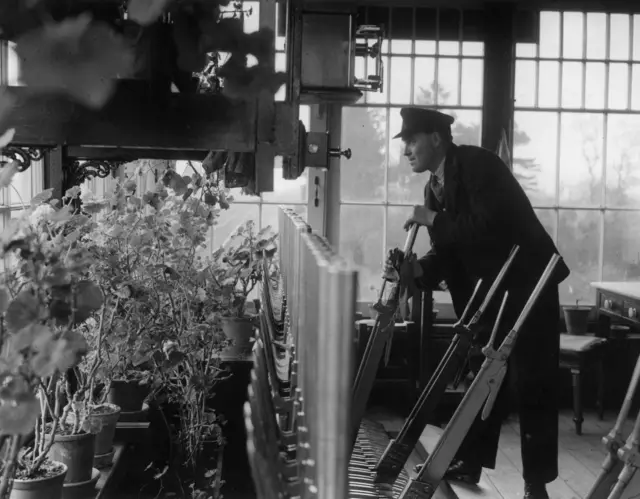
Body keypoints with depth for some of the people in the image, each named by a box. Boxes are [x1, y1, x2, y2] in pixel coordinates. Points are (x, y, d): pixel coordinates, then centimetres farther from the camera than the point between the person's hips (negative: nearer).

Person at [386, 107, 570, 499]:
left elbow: (489, 225, -29)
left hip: (528, 284, -8)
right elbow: (449, 251, 5)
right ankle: (470, 464, 24)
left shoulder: (477, 164, -17)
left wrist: (434, 221, -19)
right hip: (488, 293, 8)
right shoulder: (436, 187, 7)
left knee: (532, 385, -1)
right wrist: (417, 270, -13)